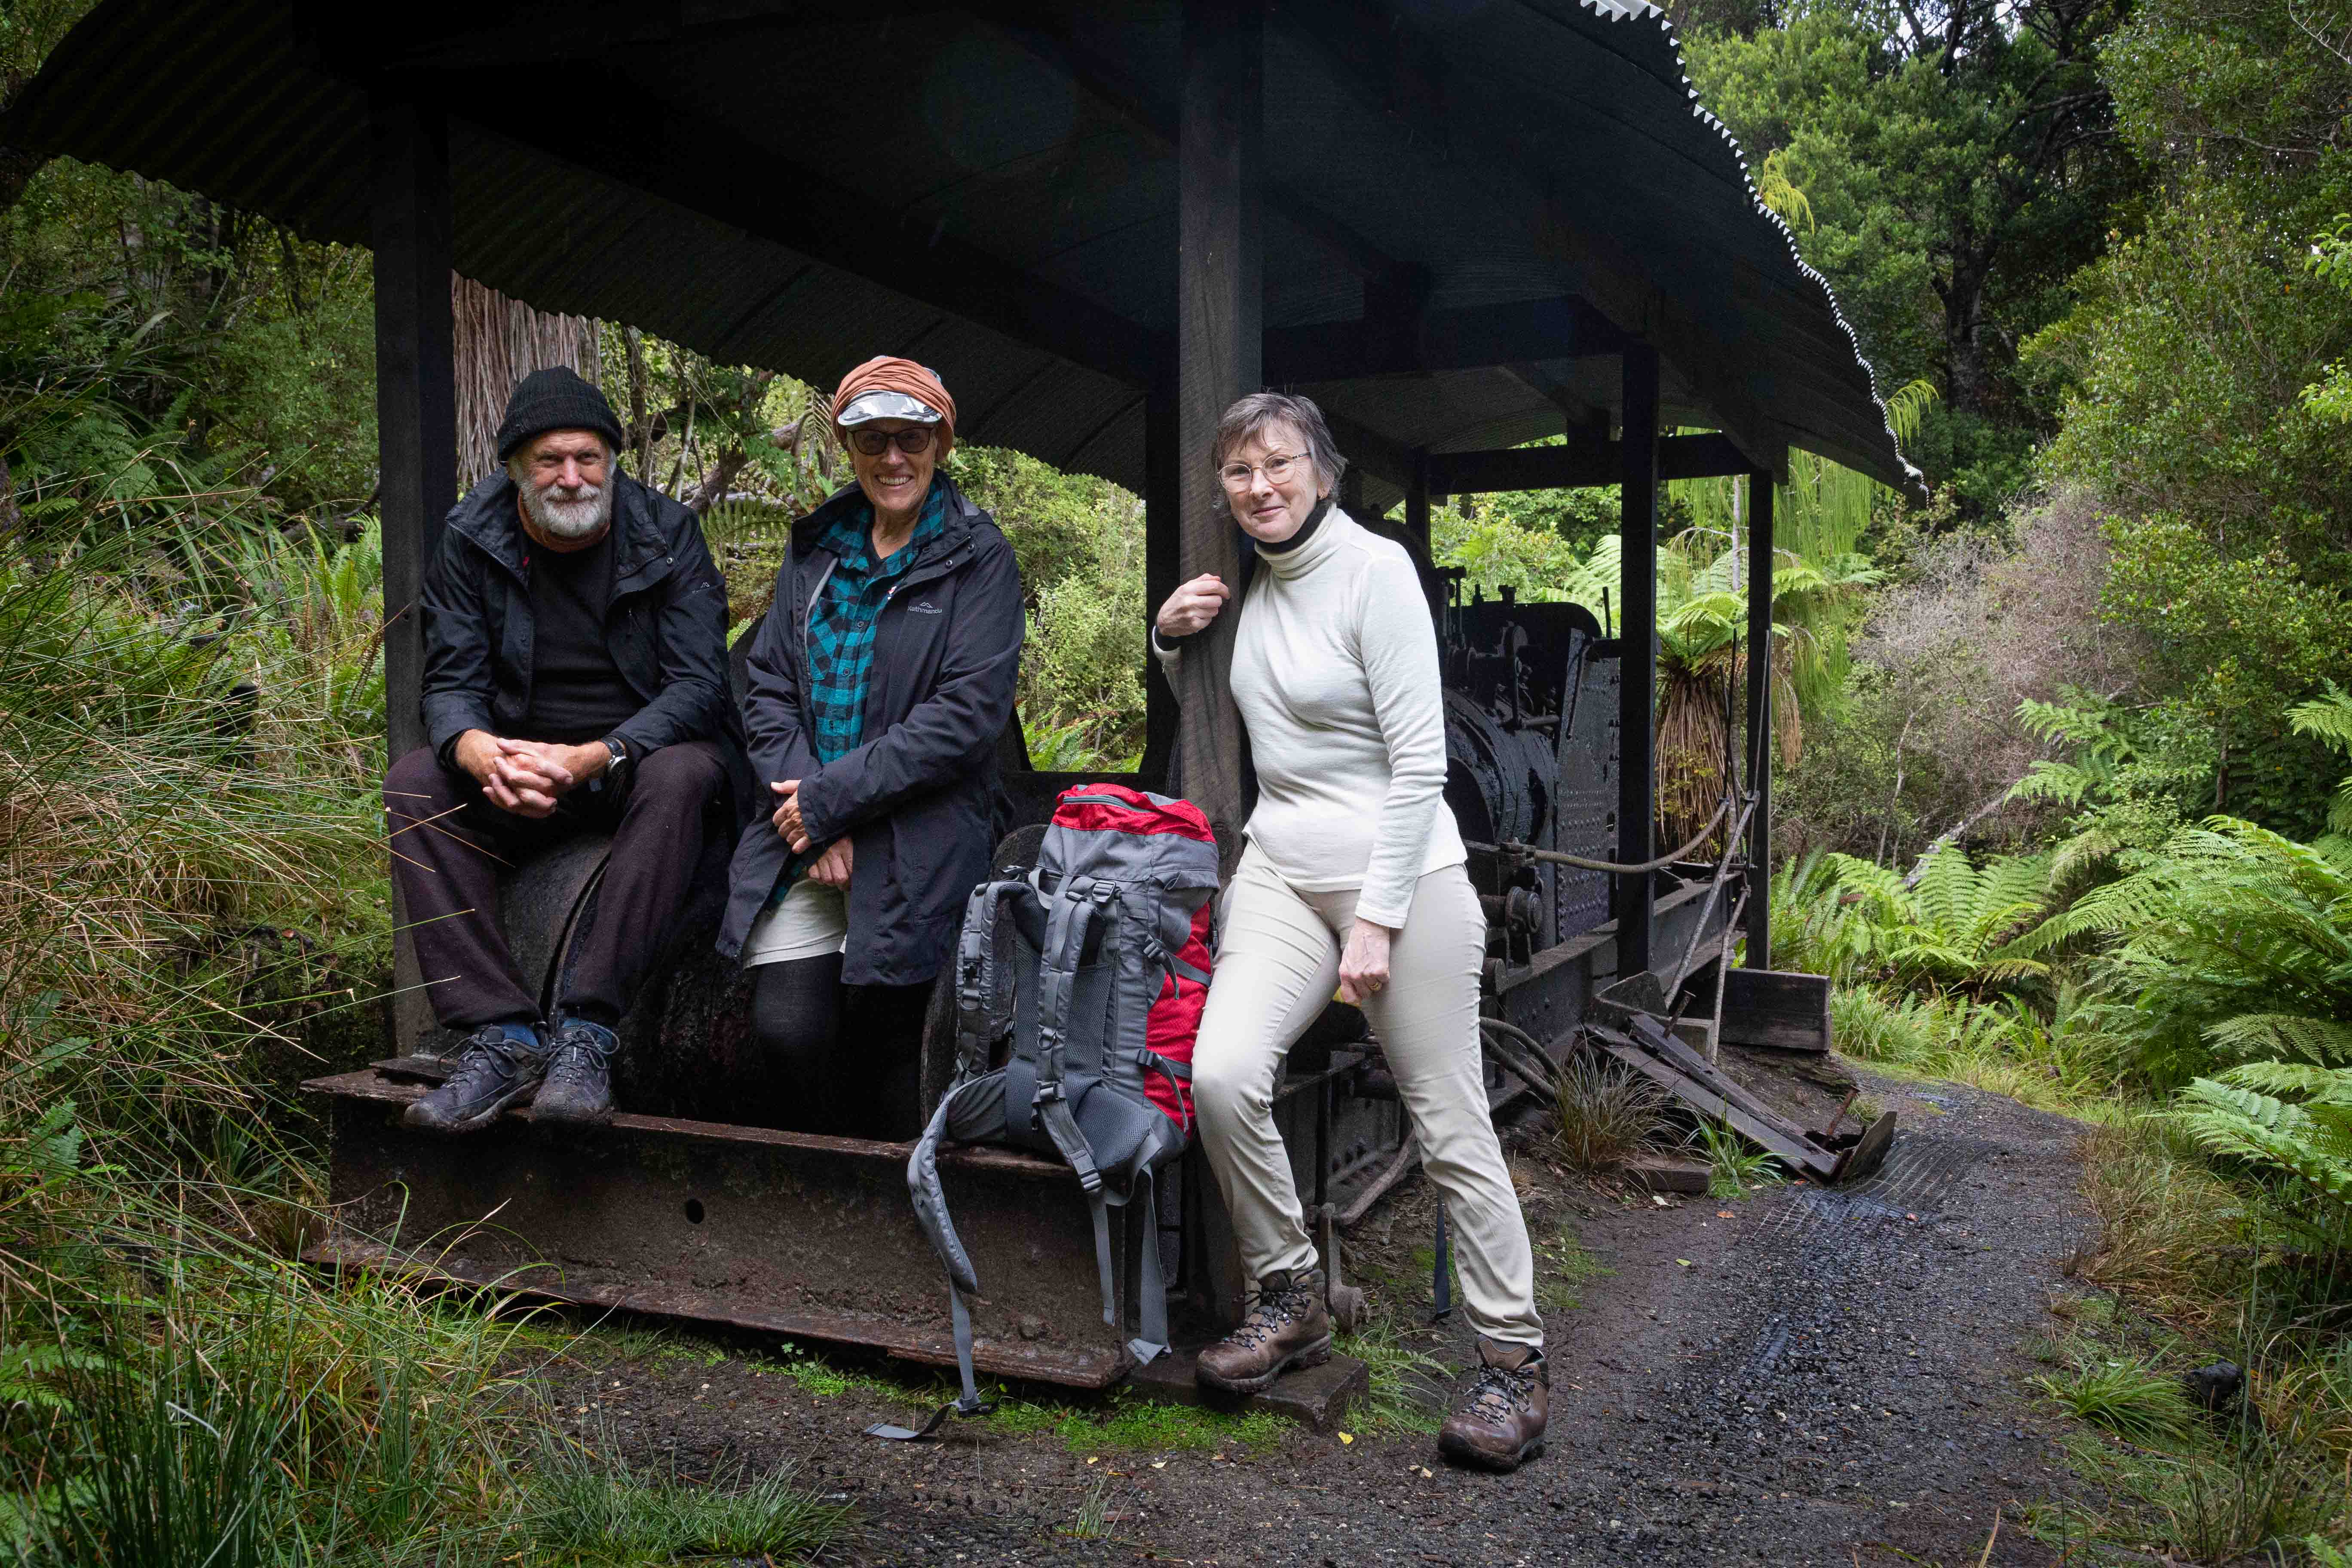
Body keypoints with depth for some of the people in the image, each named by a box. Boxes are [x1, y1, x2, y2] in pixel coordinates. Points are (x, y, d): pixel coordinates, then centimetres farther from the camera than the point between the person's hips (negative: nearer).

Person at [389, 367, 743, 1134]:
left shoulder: (667, 534, -8)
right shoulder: (472, 538, -1)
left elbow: (698, 684, -15)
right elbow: (451, 681, -3)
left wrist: (596, 757, -33)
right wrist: (475, 748, -30)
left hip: (645, 753, -3)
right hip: (521, 759, 3)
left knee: (681, 777, -36)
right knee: (414, 783, -23)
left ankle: (585, 1031, -37)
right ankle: (503, 1034, -27)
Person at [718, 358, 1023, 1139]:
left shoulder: (978, 557, -1)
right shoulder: (816, 547, 14)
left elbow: (967, 712, -11)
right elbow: (767, 687, 8)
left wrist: (831, 799, -13)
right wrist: (812, 825, -7)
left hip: (916, 847, -3)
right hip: (801, 838, 4)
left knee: (881, 1041, 0)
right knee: (786, 1031, -8)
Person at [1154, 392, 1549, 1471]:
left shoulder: (1375, 569, -9)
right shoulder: (1246, 582, 11)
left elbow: (1419, 760, -13)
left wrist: (1376, 918, -16)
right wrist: (1171, 637, 7)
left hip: (1399, 871, -5)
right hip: (1279, 868, 6)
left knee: (1450, 1126, -2)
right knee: (1221, 1074, -15)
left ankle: (1514, 1358, 13)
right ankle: (1289, 1299, 6)